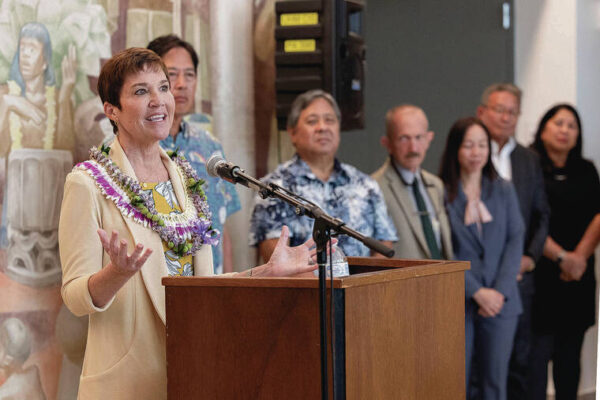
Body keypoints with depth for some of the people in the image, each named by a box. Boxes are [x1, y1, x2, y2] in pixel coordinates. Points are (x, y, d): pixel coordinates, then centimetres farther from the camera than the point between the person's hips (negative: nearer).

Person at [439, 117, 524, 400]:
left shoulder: (504, 190, 9)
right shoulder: (441, 193, -3)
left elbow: (515, 241, 4)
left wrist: (500, 292, -8)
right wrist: (477, 292, -12)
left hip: (501, 302, 3)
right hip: (458, 301, -3)